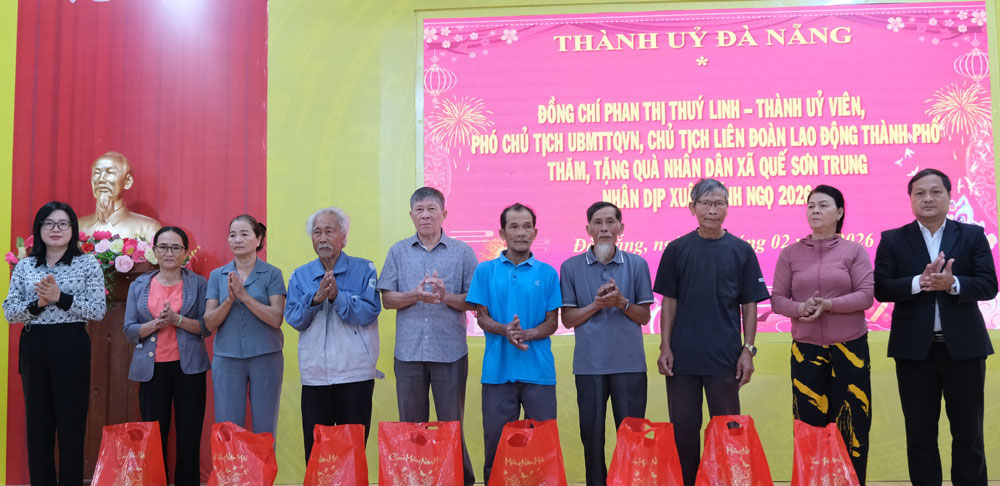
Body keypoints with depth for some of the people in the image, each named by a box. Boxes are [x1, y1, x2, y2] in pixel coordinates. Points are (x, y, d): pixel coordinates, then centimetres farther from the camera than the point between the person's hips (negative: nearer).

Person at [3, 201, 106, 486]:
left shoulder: (88, 263, 0)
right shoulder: (25, 266, 9)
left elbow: (99, 311, -7)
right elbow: (9, 312, 4)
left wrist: (60, 298, -17)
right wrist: (37, 304, -14)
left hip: (71, 348, -3)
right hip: (34, 348, 3)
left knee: (72, 423, 0)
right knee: (37, 423, 8)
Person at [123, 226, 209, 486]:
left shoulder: (198, 283, 5)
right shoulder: (139, 285, 11)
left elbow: (206, 327, 0)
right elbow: (130, 330, 6)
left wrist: (177, 319, -15)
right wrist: (156, 323, -12)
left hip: (188, 368, -1)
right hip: (152, 369, 1)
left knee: (189, 437, -1)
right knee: (154, 438, 2)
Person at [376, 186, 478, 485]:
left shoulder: (462, 252, 4)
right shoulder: (398, 252, 9)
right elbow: (387, 299, 4)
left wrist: (446, 296, -16)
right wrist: (415, 295, -14)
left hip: (450, 351, -2)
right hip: (408, 351, 2)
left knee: (451, 423, 4)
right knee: (411, 423, 9)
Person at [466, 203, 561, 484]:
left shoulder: (547, 273, 7)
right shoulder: (486, 271, 7)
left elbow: (552, 323, 4)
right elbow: (482, 318, 4)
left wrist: (525, 334, -15)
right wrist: (505, 330, -16)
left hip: (538, 369, 0)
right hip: (498, 368, 0)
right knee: (496, 440, 5)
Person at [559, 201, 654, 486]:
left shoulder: (636, 265, 4)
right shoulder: (571, 267, 3)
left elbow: (644, 316, 5)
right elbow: (568, 319, 3)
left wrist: (622, 303, -13)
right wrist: (596, 304, -12)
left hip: (629, 363, 0)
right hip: (589, 364, 0)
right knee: (592, 433, 7)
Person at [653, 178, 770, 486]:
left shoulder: (741, 251, 2)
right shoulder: (677, 249, 3)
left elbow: (750, 304, 3)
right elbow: (669, 302, 5)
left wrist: (748, 350, -3)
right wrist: (665, 347, -2)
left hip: (725, 357, 0)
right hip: (682, 356, 1)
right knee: (683, 427, 7)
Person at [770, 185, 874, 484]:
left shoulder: (855, 251, 2)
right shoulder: (790, 253, 5)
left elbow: (866, 296, -5)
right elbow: (777, 299, 3)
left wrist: (829, 305, -19)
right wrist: (800, 308, -17)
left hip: (850, 347, -1)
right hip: (806, 349, 1)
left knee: (853, 425, 1)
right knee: (810, 424, 1)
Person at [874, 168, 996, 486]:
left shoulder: (973, 235, 4)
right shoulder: (892, 240, 3)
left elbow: (989, 285, -4)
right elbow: (881, 289, -6)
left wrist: (953, 283, -22)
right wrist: (919, 282, -21)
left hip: (964, 346, 0)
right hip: (914, 348, 0)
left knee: (968, 431, 9)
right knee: (920, 431, 9)